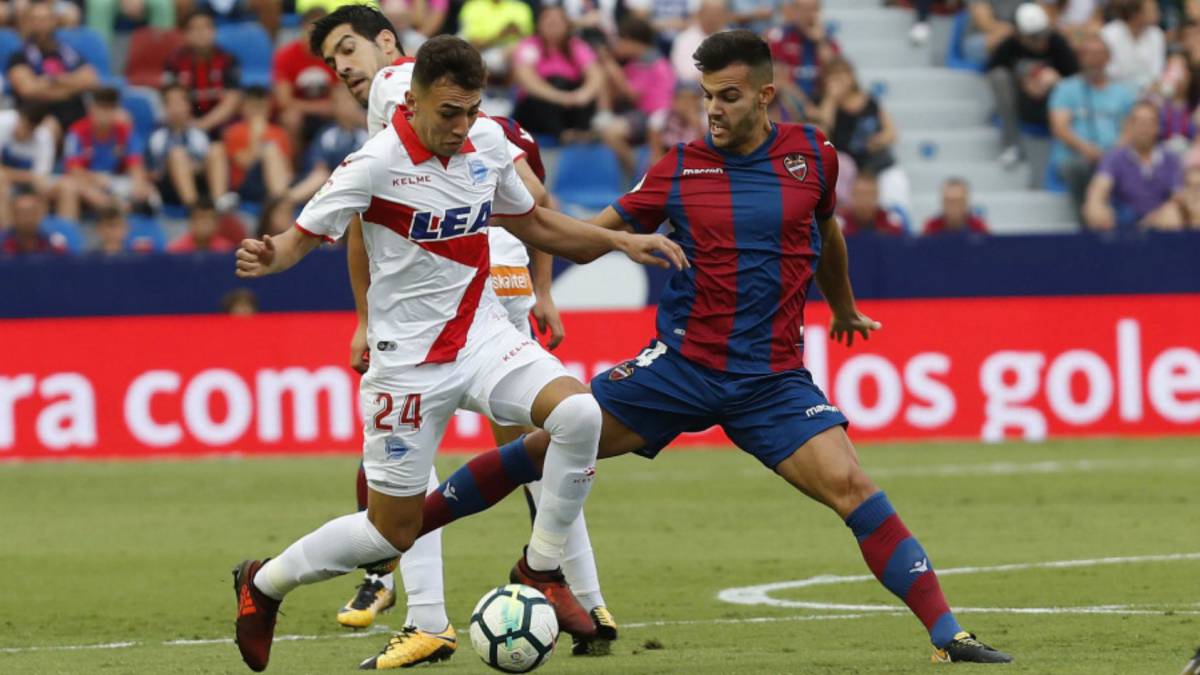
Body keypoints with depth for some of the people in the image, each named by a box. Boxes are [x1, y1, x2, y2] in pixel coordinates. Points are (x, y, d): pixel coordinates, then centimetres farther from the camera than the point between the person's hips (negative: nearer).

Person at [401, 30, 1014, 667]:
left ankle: (947, 634, -15)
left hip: (773, 380, 0)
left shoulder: (812, 155, 1)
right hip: (682, 364, 0)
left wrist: (844, 309, 36)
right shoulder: (680, 168, -1)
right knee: (550, 443, -5)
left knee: (850, 485, -17)